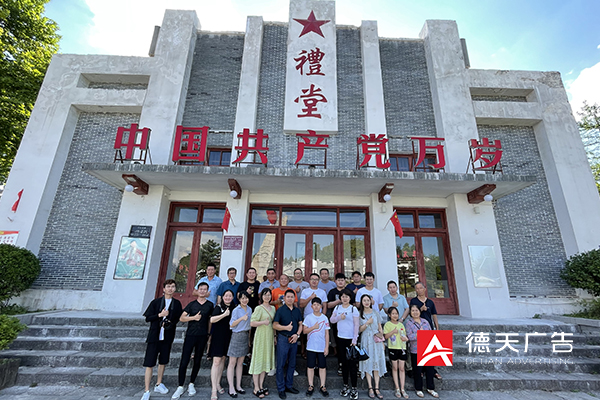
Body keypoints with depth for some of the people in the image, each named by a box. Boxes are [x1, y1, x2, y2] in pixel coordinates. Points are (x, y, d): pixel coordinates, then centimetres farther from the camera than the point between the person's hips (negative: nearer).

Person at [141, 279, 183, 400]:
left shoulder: (177, 304, 2)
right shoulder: (156, 302, -2)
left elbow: (178, 319, 6)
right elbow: (147, 318, -3)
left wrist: (170, 323, -12)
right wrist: (160, 315, -17)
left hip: (167, 337, 2)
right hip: (154, 336, -2)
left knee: (163, 362, 15)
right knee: (149, 364, 0)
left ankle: (158, 384, 33)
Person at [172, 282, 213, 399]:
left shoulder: (210, 305, 4)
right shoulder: (192, 304, 2)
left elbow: (211, 320, 11)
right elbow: (182, 318, -2)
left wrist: (209, 333, 9)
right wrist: (194, 317, -16)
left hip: (202, 336, 1)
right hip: (190, 335, -1)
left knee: (197, 361, 10)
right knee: (184, 361, -2)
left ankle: (191, 384, 26)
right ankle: (180, 387, 12)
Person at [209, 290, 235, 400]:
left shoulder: (233, 308, 7)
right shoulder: (219, 307, -9)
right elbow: (212, 320, -23)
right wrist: (224, 314, -29)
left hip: (227, 337, 6)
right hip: (218, 336, -5)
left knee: (223, 360, 14)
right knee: (216, 361, -5)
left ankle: (218, 384, 28)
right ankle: (214, 390, 1)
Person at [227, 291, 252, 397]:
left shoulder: (250, 309, 6)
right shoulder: (236, 310, -12)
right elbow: (231, 324, -14)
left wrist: (249, 336, 15)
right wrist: (241, 318, -26)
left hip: (245, 336, 6)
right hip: (237, 336, -5)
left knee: (240, 362, 12)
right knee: (232, 362, 1)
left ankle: (238, 386, 22)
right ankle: (231, 388, 8)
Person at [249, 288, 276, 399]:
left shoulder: (273, 308, 9)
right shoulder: (259, 308, -11)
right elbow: (252, 323, -14)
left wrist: (274, 337, 16)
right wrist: (263, 322, -27)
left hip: (269, 337, 7)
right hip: (260, 336, -7)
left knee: (265, 361, 13)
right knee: (258, 361, 1)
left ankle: (261, 386, 25)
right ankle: (256, 389, 12)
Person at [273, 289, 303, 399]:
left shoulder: (297, 311, 7)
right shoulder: (280, 310, -6)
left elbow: (300, 324, 10)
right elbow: (275, 325, -9)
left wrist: (297, 334, -5)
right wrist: (286, 327, -22)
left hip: (294, 339, 5)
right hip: (283, 339, -4)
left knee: (292, 364, 13)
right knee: (281, 364, 3)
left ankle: (289, 385, 28)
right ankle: (281, 388, 16)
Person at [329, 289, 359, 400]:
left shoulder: (353, 309, -7)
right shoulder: (337, 308, 5)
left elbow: (356, 325, -8)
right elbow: (332, 320, 5)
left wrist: (354, 339, -13)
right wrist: (339, 317, -13)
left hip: (351, 339, -4)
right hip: (341, 338, 4)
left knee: (352, 363, 0)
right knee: (344, 362, 13)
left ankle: (354, 388, 12)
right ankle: (345, 386, 26)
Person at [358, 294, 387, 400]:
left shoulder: (376, 313, 6)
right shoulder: (359, 314, 0)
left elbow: (380, 328, 9)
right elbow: (359, 330, -1)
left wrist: (382, 341, 6)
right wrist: (367, 323, -14)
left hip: (377, 340, 2)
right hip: (366, 341, -1)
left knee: (377, 363, 1)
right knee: (368, 363, 0)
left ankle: (376, 388, 8)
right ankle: (370, 388, 8)